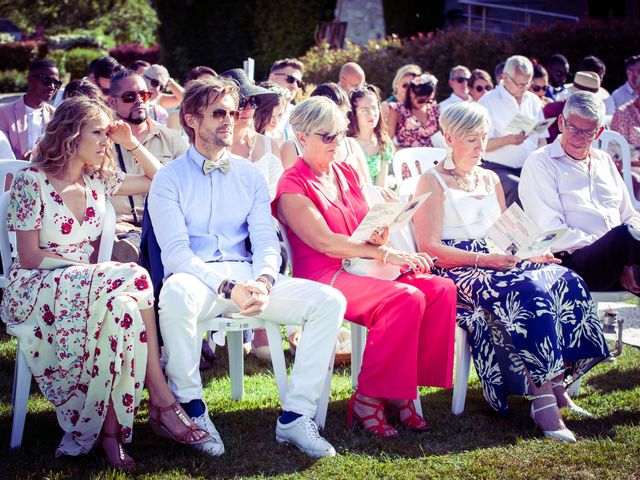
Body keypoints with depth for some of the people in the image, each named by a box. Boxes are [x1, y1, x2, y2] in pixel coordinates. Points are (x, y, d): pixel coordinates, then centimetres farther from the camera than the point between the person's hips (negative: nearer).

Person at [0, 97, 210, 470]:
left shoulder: (98, 180, 10)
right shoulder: (32, 182, -7)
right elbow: (30, 257, -10)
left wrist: (132, 143, 7)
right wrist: (88, 267, -17)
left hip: (85, 285, 6)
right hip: (36, 291, -6)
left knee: (123, 306, -32)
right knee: (132, 279, -31)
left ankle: (110, 429, -31)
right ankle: (162, 401, -24)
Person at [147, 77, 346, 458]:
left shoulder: (250, 175, 17)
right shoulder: (170, 179, 4)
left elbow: (266, 240, 8)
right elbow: (176, 254, -8)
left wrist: (264, 280, -17)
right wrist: (228, 288, -24)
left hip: (247, 276, 4)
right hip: (198, 279, -4)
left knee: (330, 300, -17)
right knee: (176, 291, -41)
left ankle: (296, 416, -14)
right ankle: (192, 408, -20)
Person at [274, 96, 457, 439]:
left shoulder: (348, 174, 18)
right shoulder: (292, 185, -4)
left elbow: (372, 235, 17)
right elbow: (324, 242, -16)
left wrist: (380, 234, -8)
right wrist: (384, 254, -20)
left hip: (362, 269, 7)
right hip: (322, 276, -7)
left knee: (441, 289, -16)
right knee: (406, 298, -30)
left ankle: (403, 390, -13)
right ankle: (368, 400, -20)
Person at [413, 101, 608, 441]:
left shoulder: (490, 179, 24)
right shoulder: (433, 182, 1)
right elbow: (429, 247, -9)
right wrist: (483, 259, -20)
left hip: (497, 264, 7)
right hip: (458, 272, -7)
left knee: (566, 281, -22)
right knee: (528, 292, -35)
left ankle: (557, 384, -22)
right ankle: (542, 398, -36)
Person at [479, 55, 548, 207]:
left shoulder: (533, 101, 16)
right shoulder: (488, 102, -2)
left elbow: (541, 139, 18)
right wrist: (508, 140, -23)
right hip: (499, 168, -5)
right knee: (518, 188, -35)